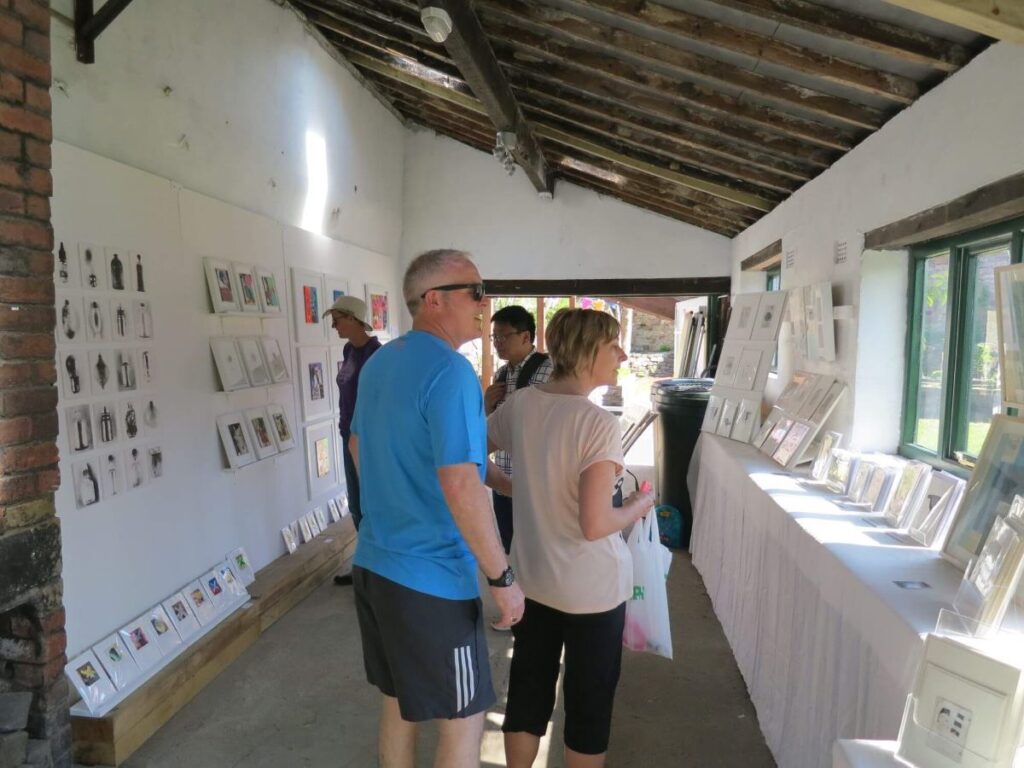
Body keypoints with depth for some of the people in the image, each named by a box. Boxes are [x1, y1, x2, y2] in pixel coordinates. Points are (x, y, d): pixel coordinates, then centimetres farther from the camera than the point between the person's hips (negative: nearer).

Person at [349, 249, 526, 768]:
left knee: (398, 702, 22)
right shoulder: (449, 371, -20)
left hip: (373, 565, 9)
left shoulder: (377, 363, 8)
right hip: (432, 579, -8)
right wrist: (501, 576, -17)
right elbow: (459, 485, -26)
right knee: (462, 721, 9)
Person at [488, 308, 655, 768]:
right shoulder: (598, 423, -23)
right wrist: (638, 506, -7)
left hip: (531, 578, 6)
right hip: (591, 587, -6)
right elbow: (594, 525, -26)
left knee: (527, 687, 21)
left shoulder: (520, 405, -4)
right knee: (589, 700, 15)